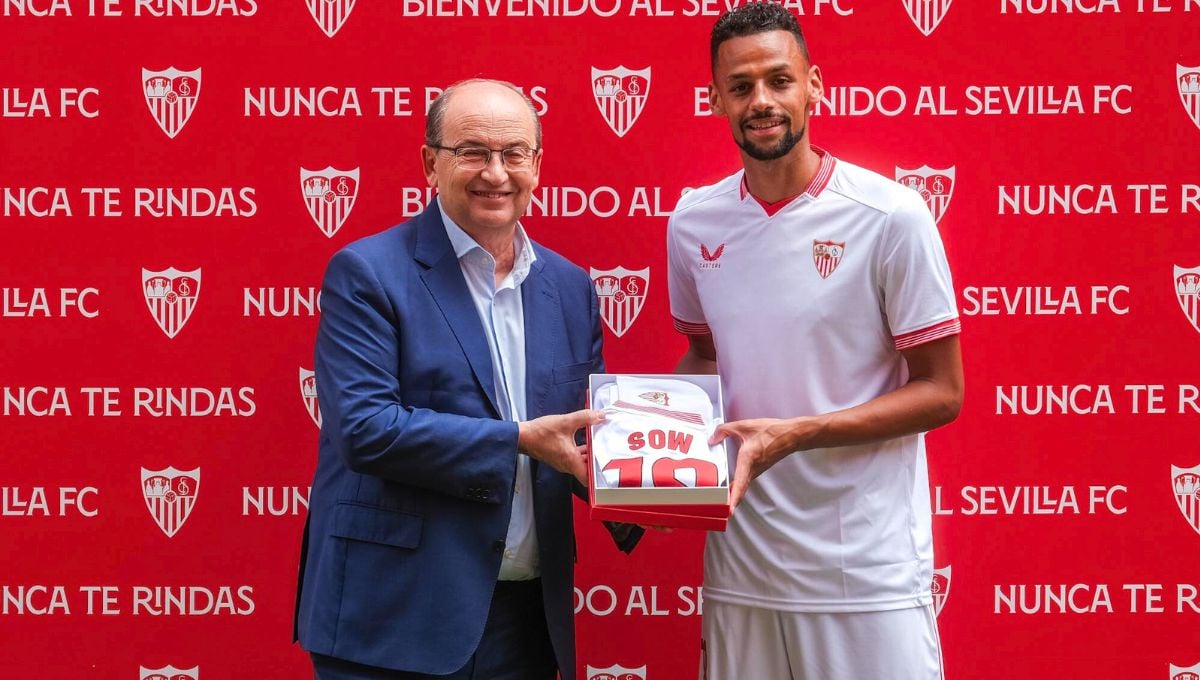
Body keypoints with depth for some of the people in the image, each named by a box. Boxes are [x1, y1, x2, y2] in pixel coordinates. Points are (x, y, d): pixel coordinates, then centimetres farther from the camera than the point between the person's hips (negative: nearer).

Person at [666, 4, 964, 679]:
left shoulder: (890, 215, -10)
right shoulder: (692, 223, 3)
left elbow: (941, 392, -8)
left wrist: (795, 434, -19)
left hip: (868, 569, -4)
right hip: (739, 560, 4)